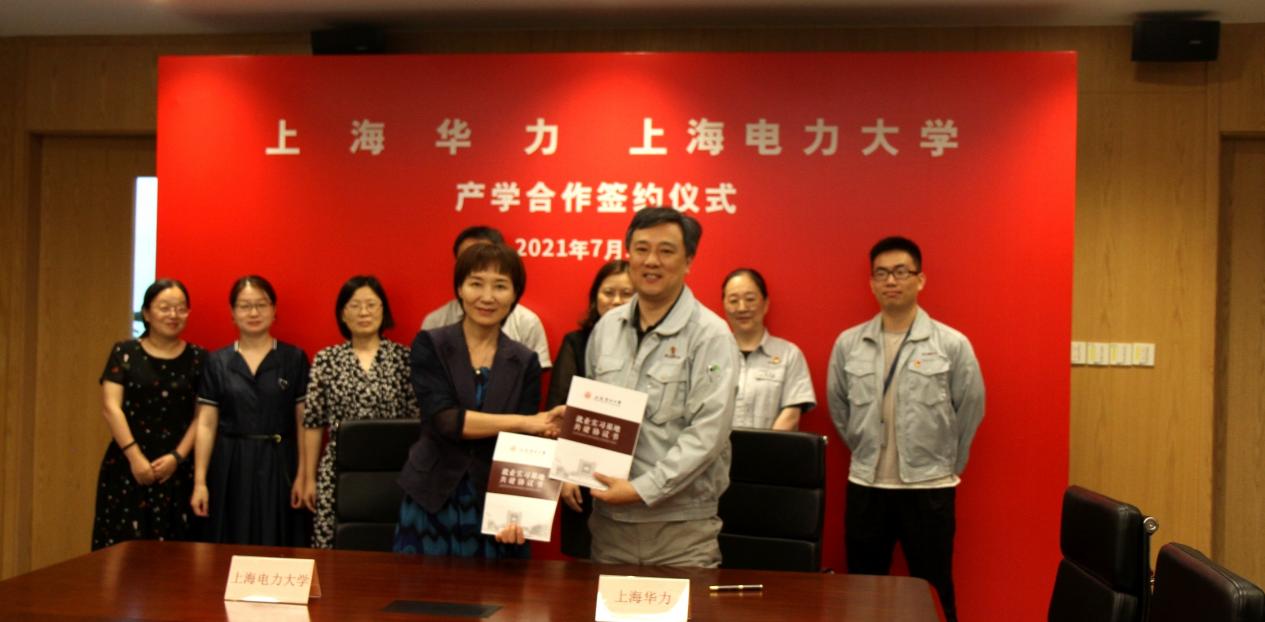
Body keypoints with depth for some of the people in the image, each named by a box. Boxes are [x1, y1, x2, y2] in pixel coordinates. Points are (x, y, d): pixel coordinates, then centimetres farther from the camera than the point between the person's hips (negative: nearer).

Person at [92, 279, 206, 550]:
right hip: (128, 467, -1)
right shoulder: (125, 353, 4)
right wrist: (135, 456, -12)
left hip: (178, 470, 1)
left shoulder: (198, 358, 6)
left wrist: (177, 456, -9)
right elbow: (110, 407, -4)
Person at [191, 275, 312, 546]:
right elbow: (206, 425, 4)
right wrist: (199, 481, -2)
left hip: (280, 466, -1)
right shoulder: (217, 362, 6)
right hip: (231, 468, 1)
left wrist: (303, 475, -7)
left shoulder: (295, 358, 2)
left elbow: (304, 422, 0)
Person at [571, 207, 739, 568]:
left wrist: (642, 490, -18)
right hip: (608, 519, 5)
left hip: (681, 525, -5)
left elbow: (707, 433, -16)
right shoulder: (606, 328, 9)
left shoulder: (710, 336, -9)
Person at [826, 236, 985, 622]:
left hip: (929, 487, -2)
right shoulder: (848, 343, 1)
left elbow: (970, 410, 2)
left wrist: (946, 466, 6)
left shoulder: (952, 344, -6)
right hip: (864, 486, 2)